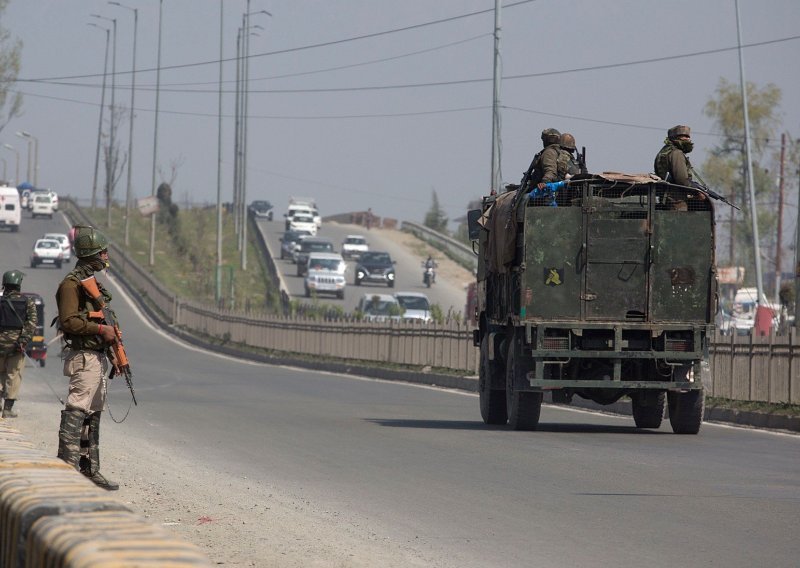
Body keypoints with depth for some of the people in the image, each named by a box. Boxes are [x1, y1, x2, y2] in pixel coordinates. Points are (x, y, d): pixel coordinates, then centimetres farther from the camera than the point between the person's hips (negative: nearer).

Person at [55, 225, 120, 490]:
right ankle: (68, 467, -15)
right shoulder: (72, 283, -12)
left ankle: (90, 470, 16)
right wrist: (101, 329, -19)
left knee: (93, 416, 12)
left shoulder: (92, 282, 19)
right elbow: (69, 321, -21)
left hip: (98, 356, 11)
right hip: (84, 358, -11)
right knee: (76, 413, -13)